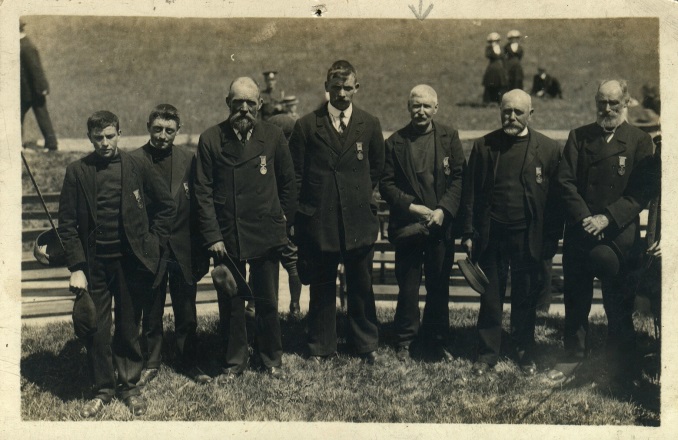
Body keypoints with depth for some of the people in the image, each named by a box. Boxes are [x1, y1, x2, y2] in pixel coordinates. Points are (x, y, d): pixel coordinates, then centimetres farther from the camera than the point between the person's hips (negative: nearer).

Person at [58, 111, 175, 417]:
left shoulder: (137, 168, 0)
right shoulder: (77, 172, 0)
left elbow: (166, 205, 9)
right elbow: (67, 224, -1)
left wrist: (153, 242, 3)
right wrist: (76, 268, -7)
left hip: (131, 260, 0)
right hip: (94, 263, 0)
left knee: (129, 327, 10)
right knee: (96, 329, 5)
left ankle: (129, 386, 24)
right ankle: (102, 389, 21)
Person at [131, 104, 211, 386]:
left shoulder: (188, 160, 2)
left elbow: (198, 205, 4)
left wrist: (201, 251, 1)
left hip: (183, 250, 2)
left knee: (186, 312, 11)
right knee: (151, 312, 11)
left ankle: (188, 363, 26)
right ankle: (151, 364, 27)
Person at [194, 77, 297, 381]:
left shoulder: (273, 137, 1)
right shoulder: (210, 140, -2)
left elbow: (287, 182, 11)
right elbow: (203, 193, -2)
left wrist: (284, 220, 8)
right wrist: (212, 236, -7)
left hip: (266, 235, 1)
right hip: (226, 237, 0)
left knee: (267, 301, 10)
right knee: (230, 303, 8)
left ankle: (272, 359, 28)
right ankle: (235, 361, 25)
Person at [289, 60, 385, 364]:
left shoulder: (369, 125, 5)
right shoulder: (306, 126, 0)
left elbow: (377, 169, 17)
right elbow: (295, 176, 3)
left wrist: (361, 196, 12)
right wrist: (297, 218, 1)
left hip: (359, 220, 1)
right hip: (319, 221, -1)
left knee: (361, 286, 10)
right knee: (321, 287, 9)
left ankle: (366, 345, 26)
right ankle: (321, 347, 23)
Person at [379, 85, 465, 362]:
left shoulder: (449, 137, 4)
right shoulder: (395, 142, 1)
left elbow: (459, 178, 0)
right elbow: (386, 183, -1)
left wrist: (443, 210, -12)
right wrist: (411, 206, -13)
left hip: (441, 224, 1)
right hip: (408, 225, -1)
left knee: (439, 286, 9)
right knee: (408, 286, 5)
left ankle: (437, 339, 24)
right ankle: (404, 341, 19)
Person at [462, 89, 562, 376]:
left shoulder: (548, 149, 1)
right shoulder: (483, 146, 4)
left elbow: (555, 198, 1)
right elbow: (471, 193, 5)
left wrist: (551, 240, -3)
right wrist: (469, 234, 1)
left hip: (528, 237, 0)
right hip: (490, 236, 1)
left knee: (526, 299, 10)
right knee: (490, 298, 7)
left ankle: (524, 353, 25)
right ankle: (487, 354, 19)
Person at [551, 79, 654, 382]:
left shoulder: (640, 142, 2)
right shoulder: (578, 137, 9)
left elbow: (642, 192, -6)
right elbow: (565, 181, 2)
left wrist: (607, 218, -15)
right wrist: (583, 218, -10)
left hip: (619, 237, -2)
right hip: (579, 233, 3)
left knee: (619, 307, 4)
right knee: (576, 303, 12)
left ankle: (622, 369, 16)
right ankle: (574, 359, 26)